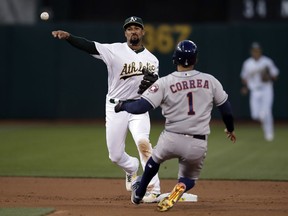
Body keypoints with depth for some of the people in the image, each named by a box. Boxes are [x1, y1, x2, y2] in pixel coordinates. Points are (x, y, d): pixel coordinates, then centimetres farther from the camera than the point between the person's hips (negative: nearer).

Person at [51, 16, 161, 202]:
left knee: (143, 142, -26)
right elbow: (88, 46, -17)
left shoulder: (151, 60, 5)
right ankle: (132, 169, 43)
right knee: (115, 155, 6)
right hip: (115, 108, 0)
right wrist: (67, 36, -33)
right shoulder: (115, 50, -3)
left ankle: (154, 190, -21)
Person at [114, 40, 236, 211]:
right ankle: (179, 189, -11)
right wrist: (230, 128, 28)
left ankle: (139, 193, 49)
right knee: (189, 179, 24)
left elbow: (141, 106, -12)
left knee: (155, 160, 33)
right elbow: (226, 108, 9)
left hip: (171, 140, -1)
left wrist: (123, 105, 9)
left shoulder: (165, 83, -7)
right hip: (198, 145, 1)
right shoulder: (210, 81, 1)